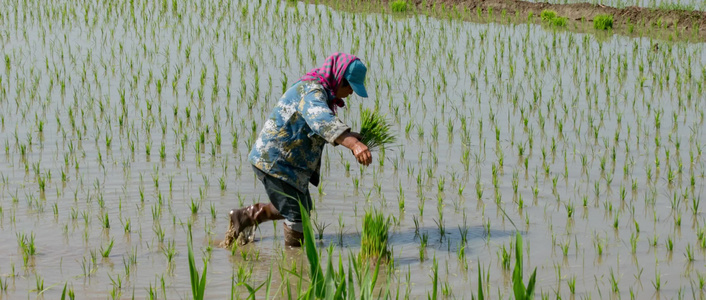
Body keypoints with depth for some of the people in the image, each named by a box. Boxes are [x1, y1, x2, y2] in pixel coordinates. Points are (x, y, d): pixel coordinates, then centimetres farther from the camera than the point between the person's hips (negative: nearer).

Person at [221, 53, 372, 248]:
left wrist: (350, 137, 0)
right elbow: (324, 122, -43)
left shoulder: (322, 93, 11)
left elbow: (322, 132, 20)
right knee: (297, 215, -4)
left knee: (298, 207, 24)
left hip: (290, 163, 11)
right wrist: (353, 144, -58)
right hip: (274, 162, -11)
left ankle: (244, 217, 35)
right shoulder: (311, 91, -23)